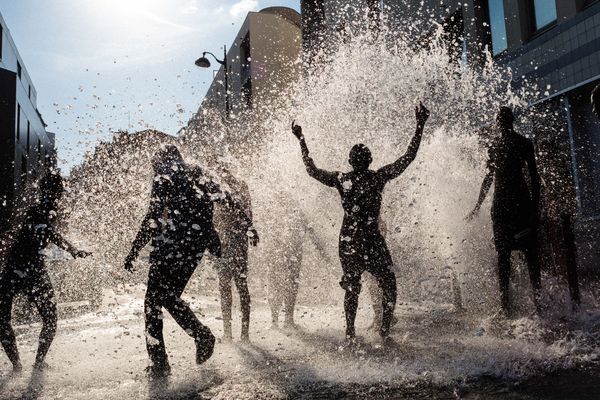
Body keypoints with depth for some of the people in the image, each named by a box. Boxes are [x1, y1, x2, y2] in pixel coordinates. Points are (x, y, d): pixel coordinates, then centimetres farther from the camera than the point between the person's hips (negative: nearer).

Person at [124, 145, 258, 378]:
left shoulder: (164, 179, -2)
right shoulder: (198, 177, 16)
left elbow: (152, 217, -11)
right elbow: (229, 201, 13)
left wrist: (133, 251, -10)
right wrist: (249, 226, 20)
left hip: (170, 247, -7)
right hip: (196, 247, 7)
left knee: (153, 301, 3)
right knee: (170, 297, 22)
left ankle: (159, 364, 1)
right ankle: (202, 335, 10)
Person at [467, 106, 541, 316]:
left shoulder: (524, 143, 2)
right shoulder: (494, 146, 14)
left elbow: (534, 176, -1)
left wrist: (535, 206, -9)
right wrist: (477, 207, 18)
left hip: (522, 202, -4)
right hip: (500, 203, 4)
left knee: (530, 253, -4)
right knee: (503, 253, 2)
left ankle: (537, 299, 0)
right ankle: (505, 302, 6)